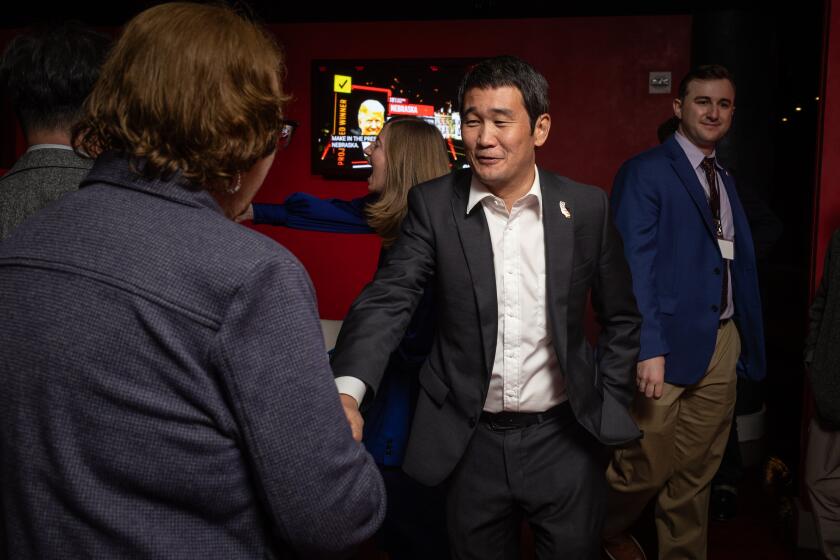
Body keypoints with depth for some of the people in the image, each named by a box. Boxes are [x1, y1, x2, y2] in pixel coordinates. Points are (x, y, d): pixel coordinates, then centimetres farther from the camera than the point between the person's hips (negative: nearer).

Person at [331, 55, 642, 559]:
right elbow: (388, 299, -16)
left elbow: (622, 317, 7)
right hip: (471, 444, 0)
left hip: (565, 441, 1)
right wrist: (347, 393, -31)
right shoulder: (433, 205, -6)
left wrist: (609, 405, 3)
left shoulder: (586, 208, -3)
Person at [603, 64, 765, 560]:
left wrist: (749, 342, 5)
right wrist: (648, 348, -21)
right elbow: (634, 266, -14)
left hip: (723, 344, 6)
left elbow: (740, 264, 12)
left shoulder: (726, 180, 17)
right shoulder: (645, 172, -6)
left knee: (698, 473, 13)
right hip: (668, 345, -6)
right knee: (649, 466, 3)